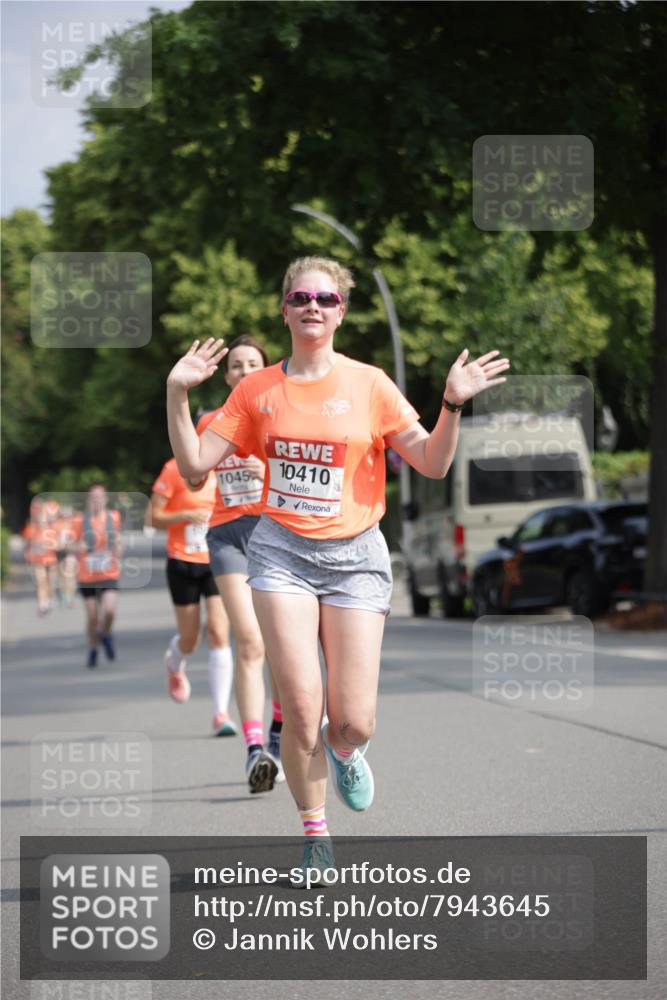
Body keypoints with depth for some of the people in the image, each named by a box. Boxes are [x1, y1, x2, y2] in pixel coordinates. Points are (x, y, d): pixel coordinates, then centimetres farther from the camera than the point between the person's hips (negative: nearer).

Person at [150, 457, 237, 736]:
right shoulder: (174, 470, -9)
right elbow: (155, 517, -6)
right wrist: (187, 515, -21)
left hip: (216, 563, 1)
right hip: (183, 563, -1)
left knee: (219, 634, -12)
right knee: (189, 639, 9)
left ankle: (221, 713, -9)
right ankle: (174, 665, 48)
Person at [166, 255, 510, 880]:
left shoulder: (369, 384, 2)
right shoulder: (258, 389, 5)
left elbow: (431, 464, 1)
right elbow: (194, 464, 3)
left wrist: (452, 405, -14)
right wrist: (177, 393, -6)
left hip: (354, 554, 0)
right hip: (281, 551, 0)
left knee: (353, 722, -7)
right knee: (302, 709, -12)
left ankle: (345, 753, 32)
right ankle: (314, 833, 9)